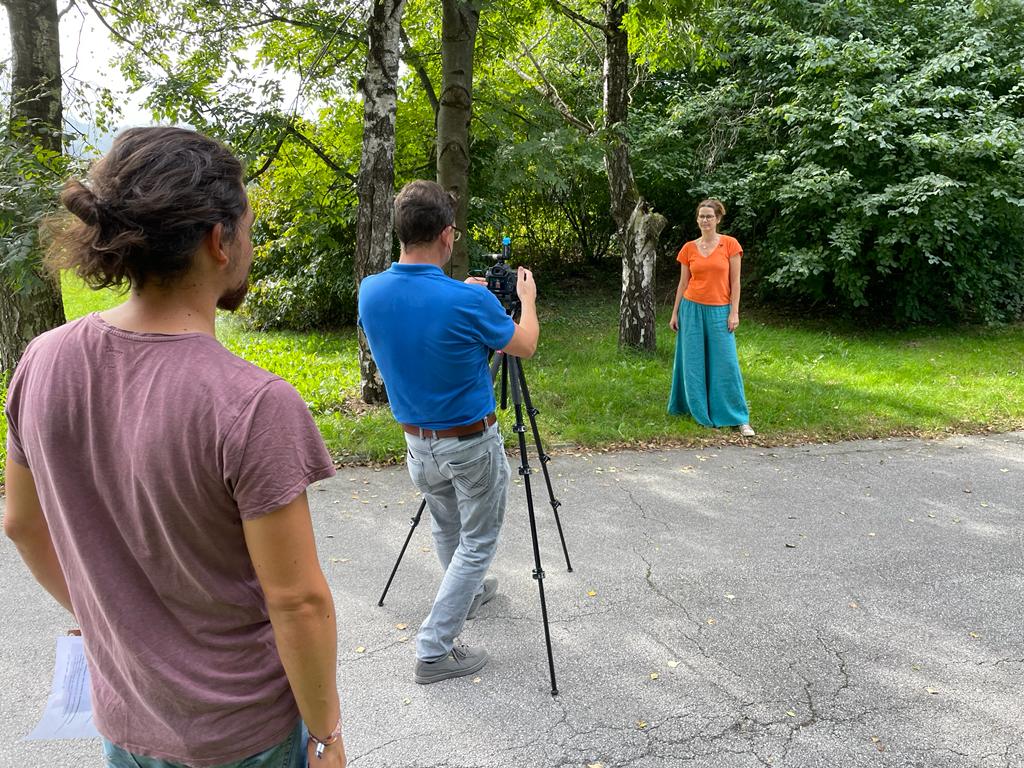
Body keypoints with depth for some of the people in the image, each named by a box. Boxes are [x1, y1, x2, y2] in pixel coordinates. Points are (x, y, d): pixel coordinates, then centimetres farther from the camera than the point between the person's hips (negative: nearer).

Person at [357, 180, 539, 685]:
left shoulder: (370, 292, -10)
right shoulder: (468, 301, -25)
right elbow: (524, 347, -5)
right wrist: (528, 298, 13)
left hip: (417, 441, 6)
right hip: (471, 443, -6)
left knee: (446, 529, 27)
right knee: (478, 540, 11)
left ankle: (467, 594, 51)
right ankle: (434, 650, 15)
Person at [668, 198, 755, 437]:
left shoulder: (730, 244, -2)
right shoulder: (689, 248, 5)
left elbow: (735, 281, -2)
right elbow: (683, 283, 10)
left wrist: (734, 312, -8)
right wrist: (675, 313, 8)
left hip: (719, 311, -2)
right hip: (692, 309, 2)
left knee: (726, 363, -4)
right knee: (693, 362, 7)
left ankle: (739, 418, 3)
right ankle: (698, 409, 22)